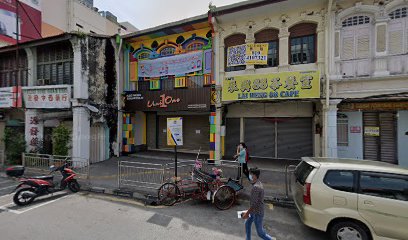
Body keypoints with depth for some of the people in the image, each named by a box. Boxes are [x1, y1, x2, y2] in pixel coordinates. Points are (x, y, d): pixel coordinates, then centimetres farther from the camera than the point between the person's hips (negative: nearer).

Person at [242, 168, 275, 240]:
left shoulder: (256, 187, -31)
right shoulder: (258, 183, 0)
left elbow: (254, 203, -28)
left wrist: (247, 213, -18)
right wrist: (249, 211, 20)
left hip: (257, 212, -9)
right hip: (255, 211, 9)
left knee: (260, 232, 9)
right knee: (247, 224, 22)